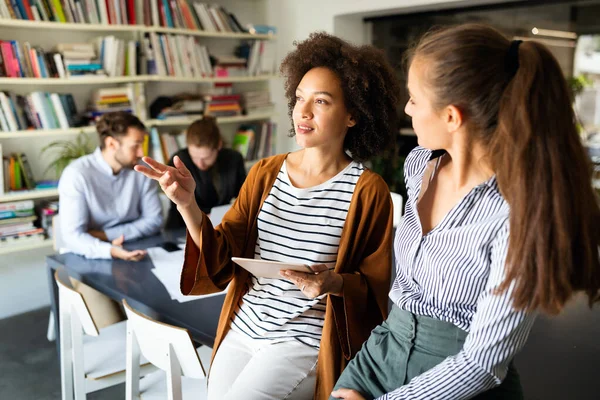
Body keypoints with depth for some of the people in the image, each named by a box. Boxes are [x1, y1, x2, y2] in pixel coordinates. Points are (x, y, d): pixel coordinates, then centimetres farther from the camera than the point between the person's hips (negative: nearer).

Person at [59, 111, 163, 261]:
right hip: (93, 257, -3)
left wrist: (106, 234, -11)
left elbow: (154, 220, 0)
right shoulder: (76, 174, -14)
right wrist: (110, 251, -37)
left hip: (133, 254, 3)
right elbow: (72, 236, -18)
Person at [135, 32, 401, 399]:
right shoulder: (265, 173, 3)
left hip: (305, 342, -4)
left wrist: (334, 283, -25)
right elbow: (223, 259, -2)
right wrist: (188, 204, -16)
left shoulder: (368, 190, -10)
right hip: (242, 329, 5)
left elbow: (375, 289, -5)